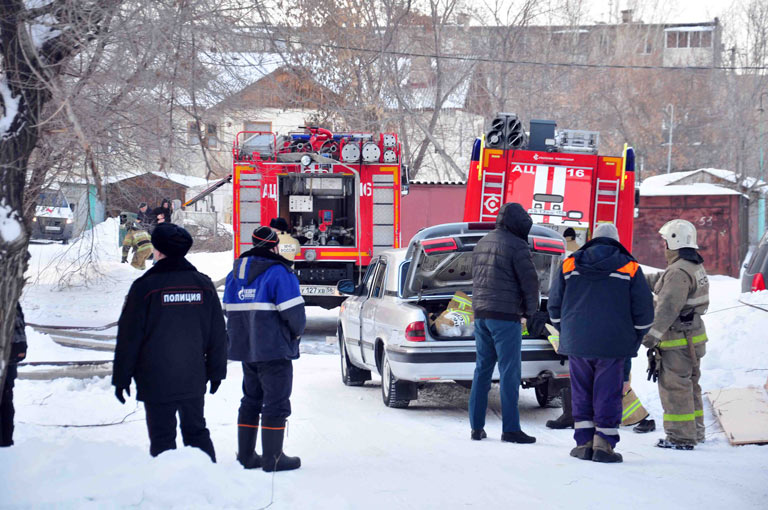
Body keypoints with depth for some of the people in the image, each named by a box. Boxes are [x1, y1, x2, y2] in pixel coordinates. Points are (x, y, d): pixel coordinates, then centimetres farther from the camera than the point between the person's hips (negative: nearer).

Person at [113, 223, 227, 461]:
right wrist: (216, 371, 17)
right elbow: (218, 335, 8)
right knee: (196, 432, 15)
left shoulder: (145, 286, -10)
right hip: (194, 379, 4)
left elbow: (129, 337, -8)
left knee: (162, 437, 2)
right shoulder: (203, 284, 4)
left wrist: (121, 377, 0)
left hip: (156, 380, -4)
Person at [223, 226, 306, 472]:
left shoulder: (236, 272, 11)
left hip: (245, 349, 8)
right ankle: (273, 458, 0)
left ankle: (246, 454, 21)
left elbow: (229, 310, 16)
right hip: (274, 350, -8)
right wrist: (296, 332, 2)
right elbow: (293, 312, -17)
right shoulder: (278, 273, -14)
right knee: (276, 403, -1)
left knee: (251, 400, 17)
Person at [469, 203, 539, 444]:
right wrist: (530, 310, 4)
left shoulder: (482, 243, 14)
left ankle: (476, 426, 12)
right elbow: (530, 281, -11)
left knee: (482, 369, 12)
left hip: (480, 313, 7)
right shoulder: (516, 246, -11)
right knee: (509, 371, -4)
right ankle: (510, 429, -5)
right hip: (505, 316, -7)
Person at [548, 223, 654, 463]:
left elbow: (554, 305, 12)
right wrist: (633, 339, 14)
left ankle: (584, 442, 9)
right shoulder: (629, 267, 1)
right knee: (607, 394, 3)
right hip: (613, 345, -2)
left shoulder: (570, 264, 8)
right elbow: (644, 310, 1)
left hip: (577, 344, 2)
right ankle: (604, 444, -1)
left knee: (581, 393, 10)